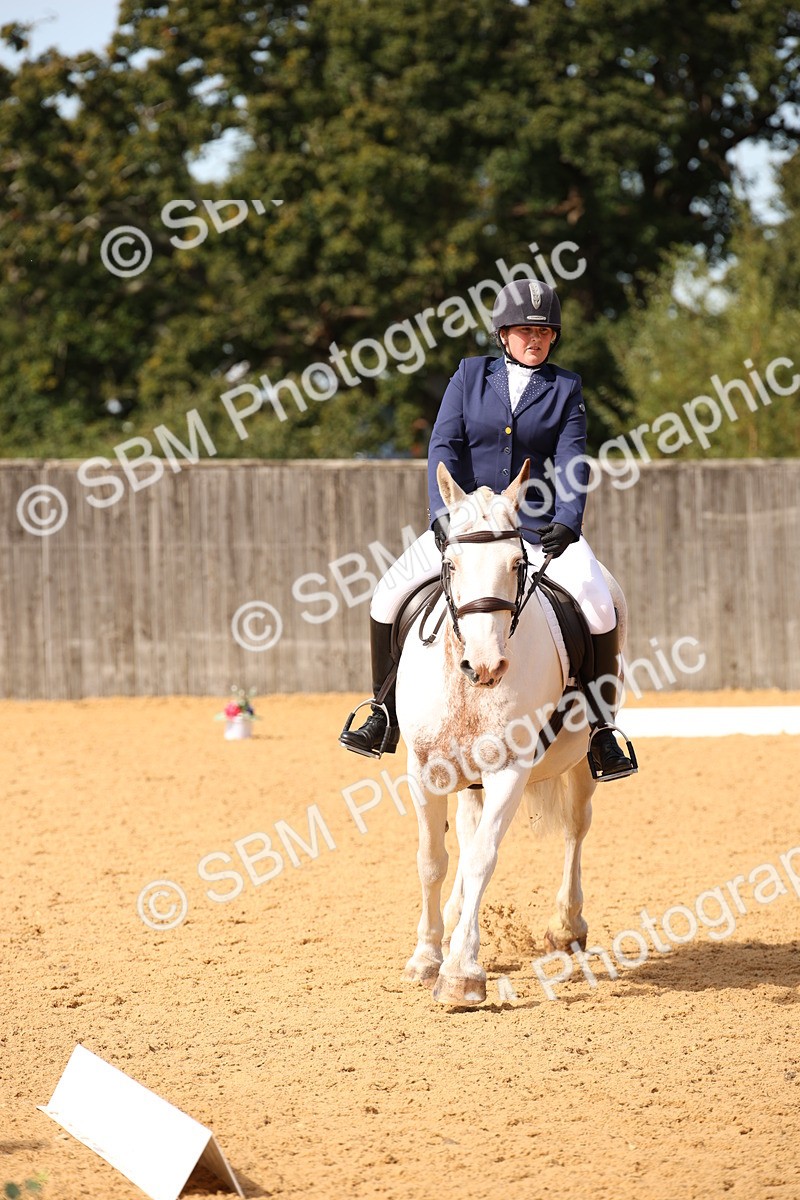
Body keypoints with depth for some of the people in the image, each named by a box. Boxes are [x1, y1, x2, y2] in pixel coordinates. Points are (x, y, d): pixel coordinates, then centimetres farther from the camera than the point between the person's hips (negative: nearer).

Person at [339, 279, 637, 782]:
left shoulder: (566, 388, 5)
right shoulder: (471, 375, 6)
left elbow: (572, 460, -6)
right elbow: (444, 445, -3)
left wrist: (567, 522, -23)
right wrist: (443, 513, -19)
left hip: (541, 526, -1)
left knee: (598, 604, -25)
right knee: (391, 593, -14)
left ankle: (601, 730, -12)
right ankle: (386, 716, 0)